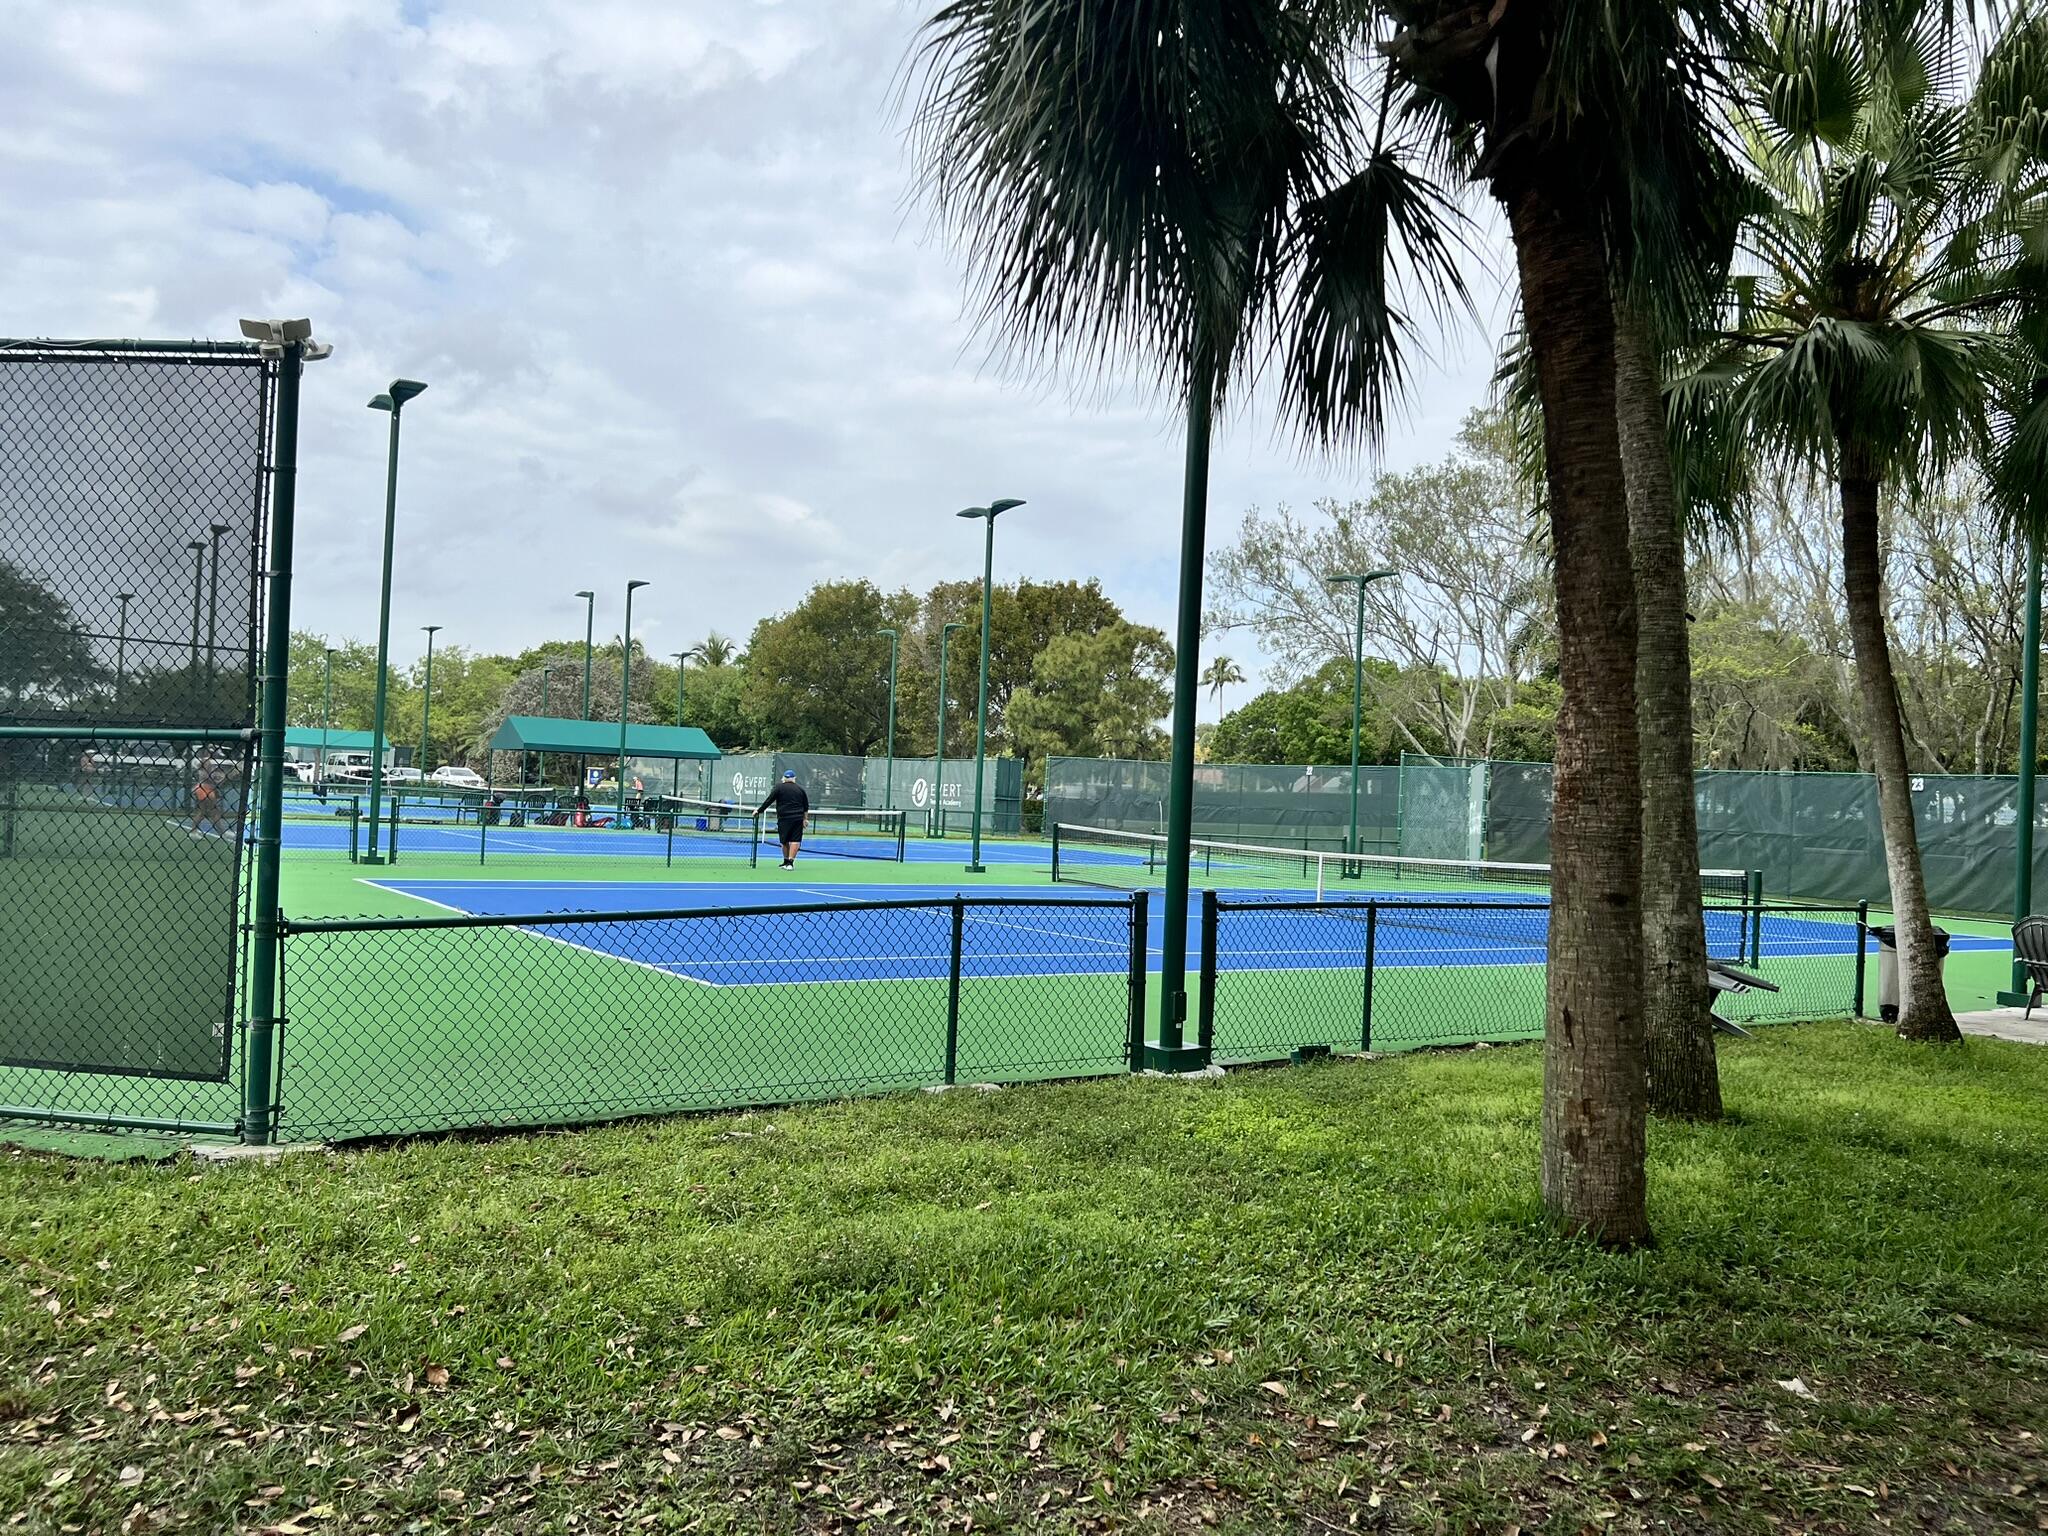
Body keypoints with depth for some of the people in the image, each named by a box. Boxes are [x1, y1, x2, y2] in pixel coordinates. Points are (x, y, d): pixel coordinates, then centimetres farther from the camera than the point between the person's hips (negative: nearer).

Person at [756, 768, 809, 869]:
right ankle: (790, 862, -12)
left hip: (784, 819, -1)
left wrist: (759, 810, 7)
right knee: (795, 841, -3)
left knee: (784, 841, 11)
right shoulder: (800, 789, 10)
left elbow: (768, 801, -2)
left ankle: (786, 862, 19)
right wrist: (805, 819, 24)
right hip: (798, 818, 1)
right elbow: (806, 806, 15)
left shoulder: (779, 788, 1)